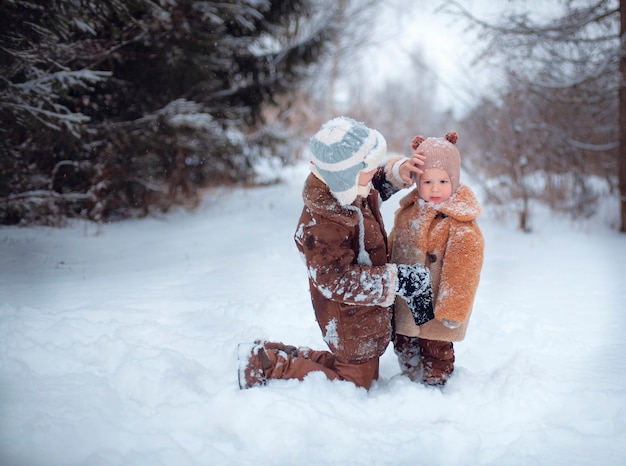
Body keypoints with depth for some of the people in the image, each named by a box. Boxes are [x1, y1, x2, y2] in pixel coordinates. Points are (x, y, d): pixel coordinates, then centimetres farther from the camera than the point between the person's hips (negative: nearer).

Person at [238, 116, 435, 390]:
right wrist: (396, 280, -34)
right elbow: (337, 280, -33)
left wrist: (396, 173, -7)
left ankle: (286, 357, 26)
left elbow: (378, 184, 14)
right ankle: (266, 364, 9)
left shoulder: (346, 190, -8)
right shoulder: (322, 226, -35)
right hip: (353, 324, -9)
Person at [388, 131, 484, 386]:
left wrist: (452, 310, -19)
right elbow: (391, 246, 15)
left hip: (434, 306, -7)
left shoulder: (462, 226, -20)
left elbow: (461, 270, -20)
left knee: (434, 352, 8)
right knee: (404, 347, 21)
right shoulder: (408, 210, 3)